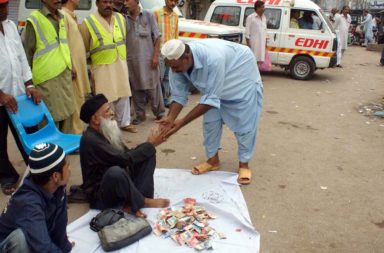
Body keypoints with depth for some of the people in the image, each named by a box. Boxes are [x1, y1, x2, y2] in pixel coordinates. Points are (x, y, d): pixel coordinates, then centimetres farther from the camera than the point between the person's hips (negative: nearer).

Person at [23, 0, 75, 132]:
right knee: (52, 118, -1)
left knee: (64, 114, 15)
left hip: (65, 74, 7)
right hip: (47, 78, -7)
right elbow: (27, 52, -8)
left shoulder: (62, 18, 11)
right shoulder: (34, 20, -10)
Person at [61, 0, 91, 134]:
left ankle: (76, 133, 25)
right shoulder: (63, 16, -14)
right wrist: (70, 68, -21)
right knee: (75, 105, -5)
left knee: (78, 104, 16)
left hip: (79, 70, 10)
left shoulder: (72, 16, 17)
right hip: (73, 71, -10)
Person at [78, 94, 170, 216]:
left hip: (119, 183, 9)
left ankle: (132, 202, -11)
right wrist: (150, 144, -16)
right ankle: (141, 202, -12)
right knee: (115, 172, -41)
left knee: (148, 153, 3)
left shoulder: (107, 131, 4)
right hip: (99, 194, -9)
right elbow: (125, 159, -27)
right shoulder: (90, 140, -22)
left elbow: (128, 153, 9)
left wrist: (149, 144, -8)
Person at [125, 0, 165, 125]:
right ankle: (140, 114, 20)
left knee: (153, 87, 3)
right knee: (136, 89, 8)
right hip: (131, 60, 2)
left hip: (148, 59, -2)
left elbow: (157, 37, 1)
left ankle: (159, 113, 19)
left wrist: (155, 56, -6)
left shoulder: (148, 15, 1)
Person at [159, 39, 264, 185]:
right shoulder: (178, 63, -24)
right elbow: (178, 95, -16)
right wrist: (170, 118, -34)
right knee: (211, 121, 3)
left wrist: (182, 122, -41)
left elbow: (211, 99, -41)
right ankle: (213, 161, 20)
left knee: (244, 124, -4)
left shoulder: (213, 59, -45)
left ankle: (243, 164, 13)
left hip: (243, 78, -5)